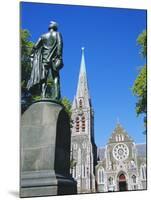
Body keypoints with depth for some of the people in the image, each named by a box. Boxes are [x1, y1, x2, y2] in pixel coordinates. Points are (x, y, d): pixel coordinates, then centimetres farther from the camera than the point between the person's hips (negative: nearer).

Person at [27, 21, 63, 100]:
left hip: (45, 59, 2)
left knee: (44, 78, -3)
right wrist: (59, 56, -13)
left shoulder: (43, 36, 16)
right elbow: (59, 44, -8)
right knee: (55, 77, -3)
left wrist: (32, 56, 13)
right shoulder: (57, 34, 9)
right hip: (54, 59, -2)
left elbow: (35, 47, 9)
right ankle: (56, 96, -19)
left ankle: (43, 96, -17)